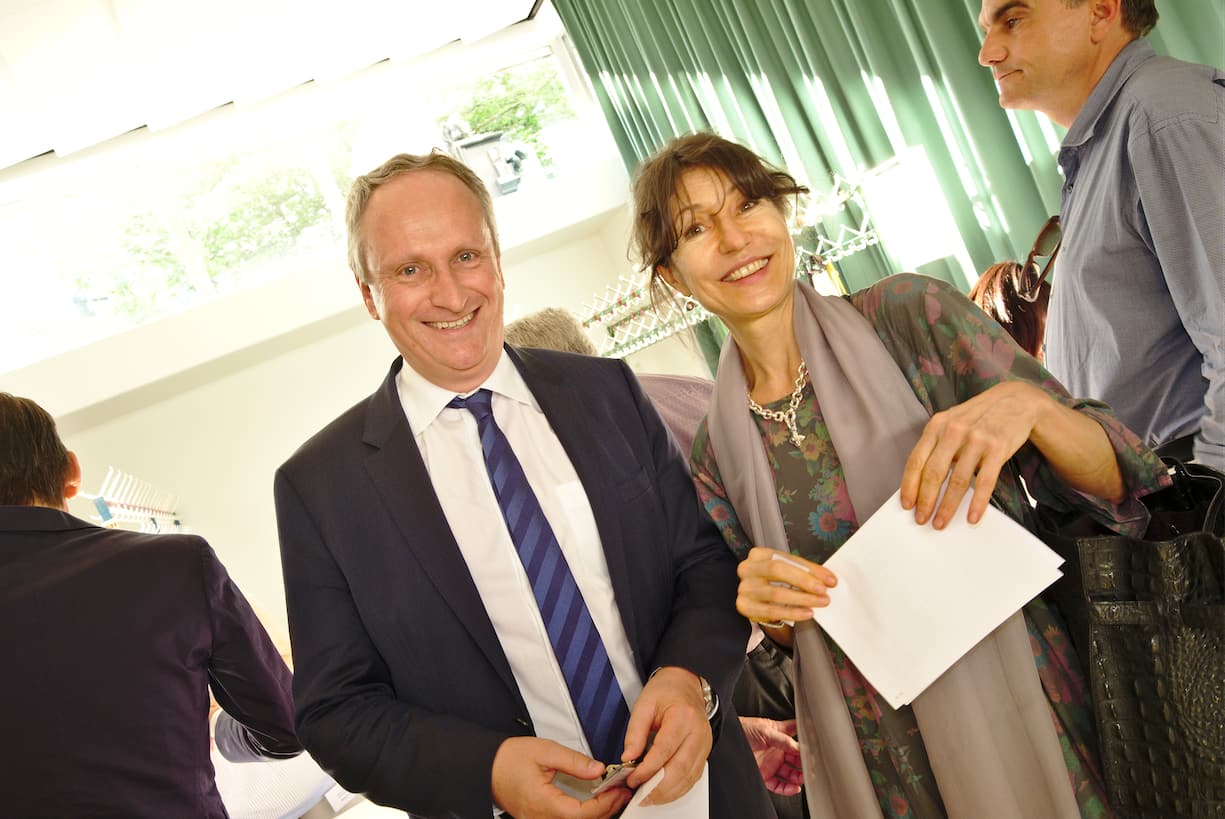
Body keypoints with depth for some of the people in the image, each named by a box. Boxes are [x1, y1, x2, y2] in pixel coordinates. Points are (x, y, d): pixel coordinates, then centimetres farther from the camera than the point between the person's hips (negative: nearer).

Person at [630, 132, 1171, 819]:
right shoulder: (716, 452, -1)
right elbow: (789, 634, 9)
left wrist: (1028, 404, -28)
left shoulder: (912, 316, -10)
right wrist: (768, 607, -13)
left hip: (1025, 703, -2)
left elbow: (1117, 482, -8)